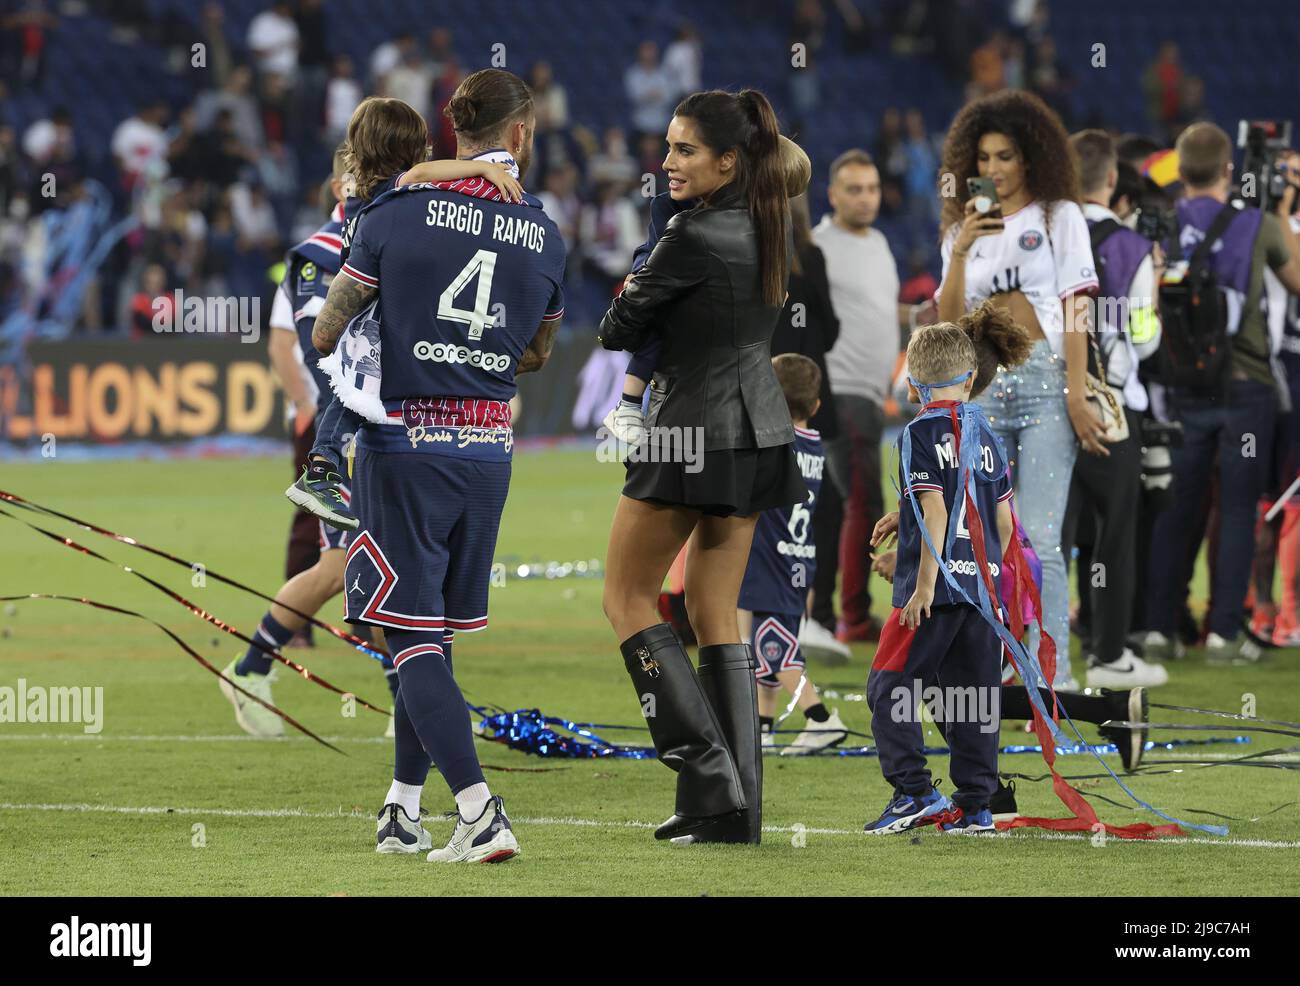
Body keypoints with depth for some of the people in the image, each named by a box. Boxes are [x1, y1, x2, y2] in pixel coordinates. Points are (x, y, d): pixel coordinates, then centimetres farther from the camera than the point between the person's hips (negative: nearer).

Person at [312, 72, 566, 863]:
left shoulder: (398, 213, -6)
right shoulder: (546, 236, 3)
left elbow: (325, 335, 0)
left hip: (403, 439, -4)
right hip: (488, 446, 4)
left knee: (415, 639, -5)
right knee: (435, 634, 16)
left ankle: (481, 812, -19)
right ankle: (403, 812, 20)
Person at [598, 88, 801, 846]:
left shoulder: (696, 238, -18)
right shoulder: (769, 229, 7)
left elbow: (618, 331, -10)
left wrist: (639, 318, 10)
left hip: (695, 432, -8)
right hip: (758, 430, 8)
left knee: (629, 599, 5)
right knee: (718, 615, 11)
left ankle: (705, 763, -6)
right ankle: (737, 805, 6)